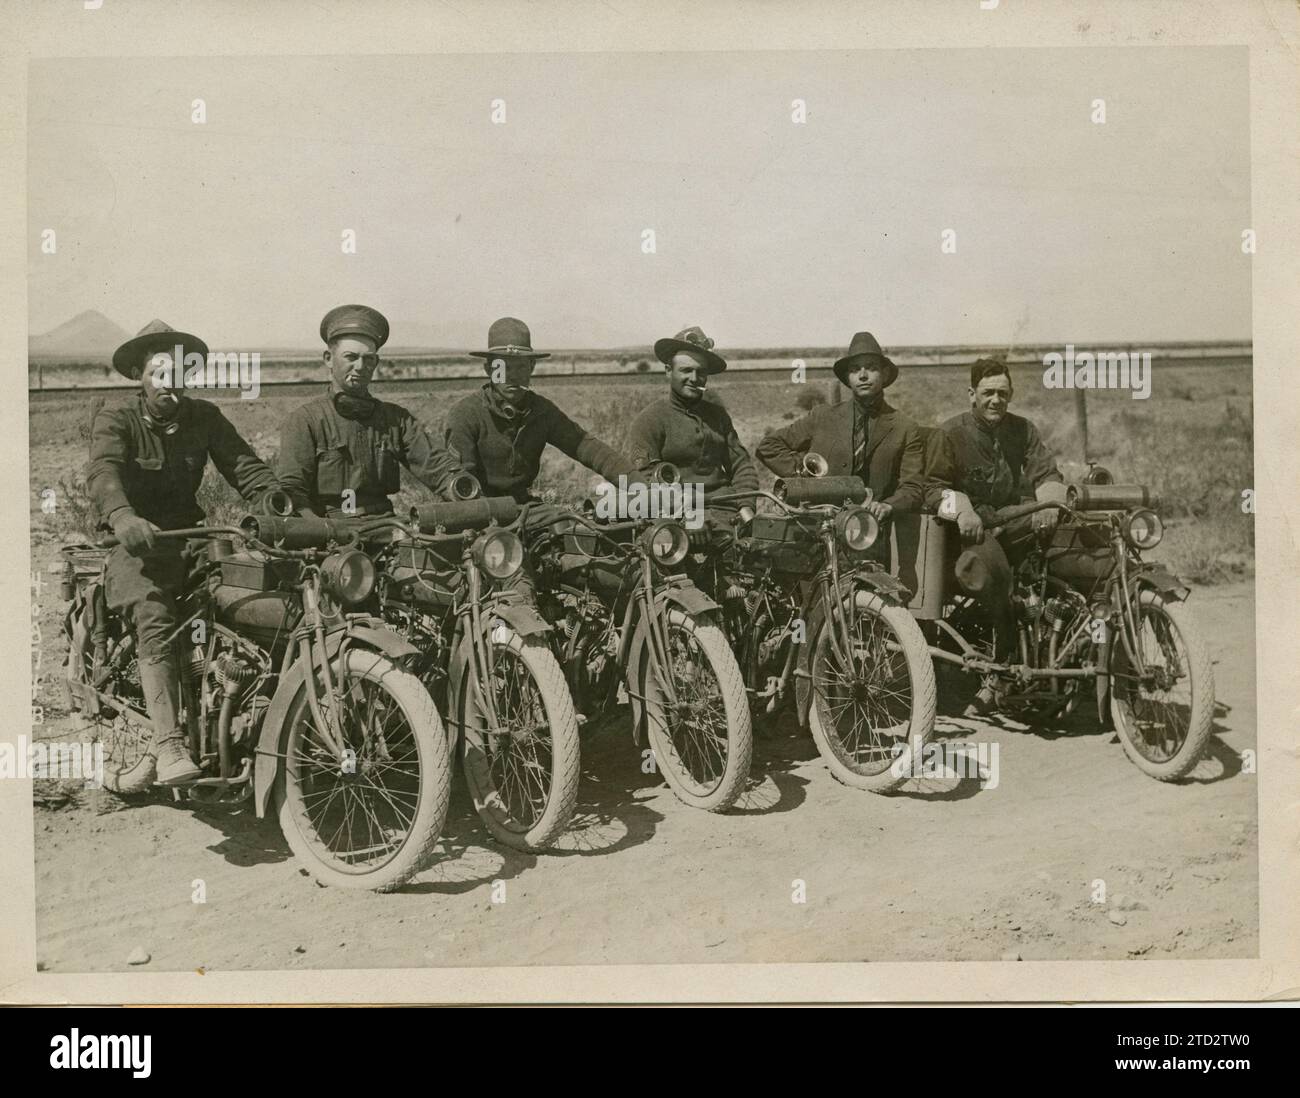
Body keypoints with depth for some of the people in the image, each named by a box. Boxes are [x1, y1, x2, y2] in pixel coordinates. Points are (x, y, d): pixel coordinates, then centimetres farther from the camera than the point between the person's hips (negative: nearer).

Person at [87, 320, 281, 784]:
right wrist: (122, 517, -44)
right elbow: (103, 472, -21)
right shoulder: (115, 421, -2)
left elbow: (246, 467, 2)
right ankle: (169, 745, -36)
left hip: (190, 537, 5)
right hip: (137, 544, -5)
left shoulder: (203, 417, 11)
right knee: (155, 623, -29)